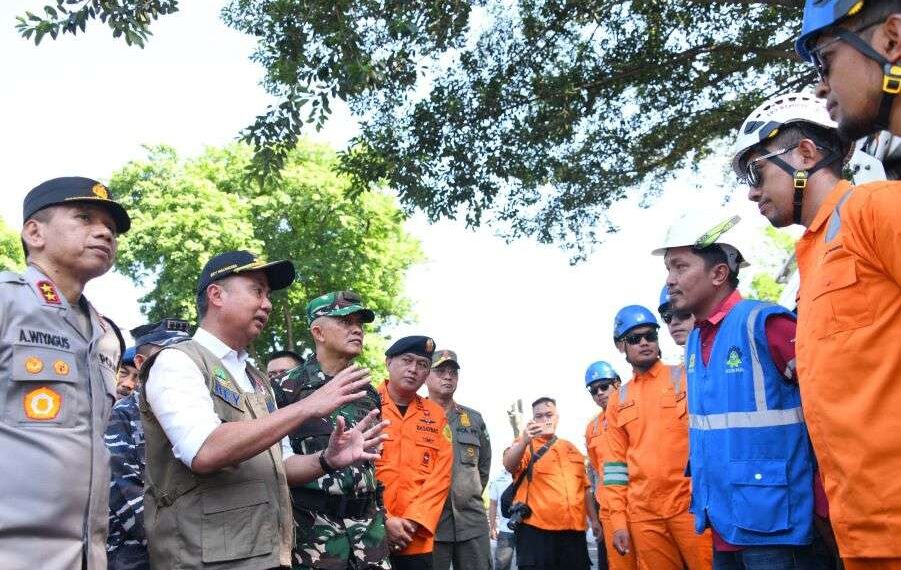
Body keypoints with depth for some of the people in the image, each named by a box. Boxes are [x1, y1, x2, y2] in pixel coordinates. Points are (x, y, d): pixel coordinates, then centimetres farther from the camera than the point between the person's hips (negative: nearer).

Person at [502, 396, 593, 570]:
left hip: (574, 530, 5)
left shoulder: (571, 448, 20)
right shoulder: (524, 444, 4)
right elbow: (509, 465, -18)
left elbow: (585, 487, 23)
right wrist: (525, 441, -38)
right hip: (536, 529, -5)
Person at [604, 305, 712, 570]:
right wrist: (618, 520, 5)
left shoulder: (686, 378, 4)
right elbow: (616, 463, 11)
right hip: (642, 514, 3)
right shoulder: (618, 400, 12)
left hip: (691, 504, -3)